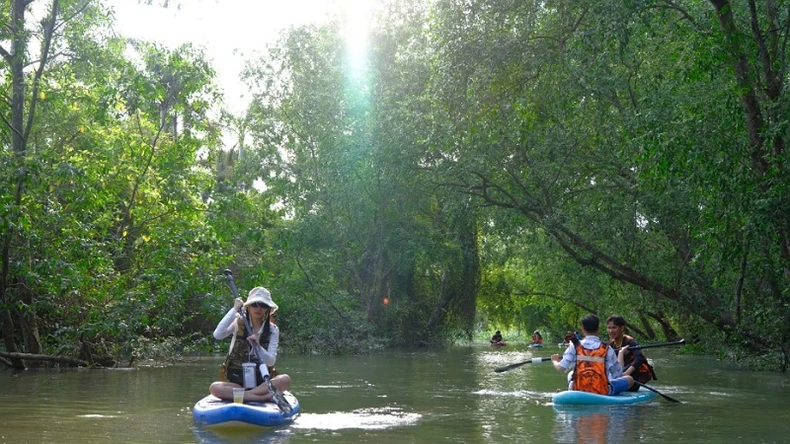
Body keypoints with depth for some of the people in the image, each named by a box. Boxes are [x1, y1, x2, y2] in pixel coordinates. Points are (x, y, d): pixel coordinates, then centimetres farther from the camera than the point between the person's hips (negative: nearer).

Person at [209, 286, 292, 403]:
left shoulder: (272, 330, 4)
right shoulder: (239, 323, 3)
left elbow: (271, 361, -7)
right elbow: (217, 335, -18)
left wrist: (258, 346, -26)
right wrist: (234, 309, -16)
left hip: (261, 382, 1)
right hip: (236, 381, -1)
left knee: (285, 380, -29)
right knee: (214, 388, -32)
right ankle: (263, 397, -34)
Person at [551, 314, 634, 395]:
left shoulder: (574, 346, -5)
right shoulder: (607, 349, -7)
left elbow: (560, 368, -9)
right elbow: (618, 374, 0)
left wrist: (555, 361, 14)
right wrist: (621, 353, 15)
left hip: (577, 390, 3)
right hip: (602, 392, -3)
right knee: (629, 379, 13)